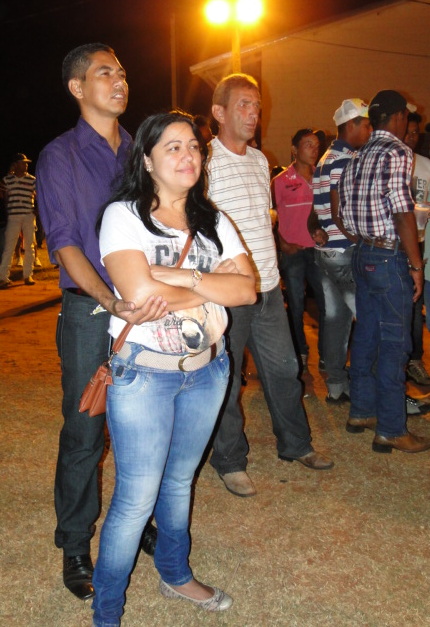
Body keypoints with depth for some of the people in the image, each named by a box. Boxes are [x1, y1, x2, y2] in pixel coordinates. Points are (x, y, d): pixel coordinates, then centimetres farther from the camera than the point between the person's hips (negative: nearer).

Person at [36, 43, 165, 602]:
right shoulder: (60, 157, -2)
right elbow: (65, 244, -11)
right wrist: (110, 301, -26)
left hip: (146, 309, 4)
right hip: (89, 311, -4)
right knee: (84, 433, 4)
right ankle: (75, 545, 22)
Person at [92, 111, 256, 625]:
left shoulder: (213, 222, 8)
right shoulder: (123, 215, -8)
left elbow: (247, 287, -6)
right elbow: (139, 292, -24)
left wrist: (180, 277, -19)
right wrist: (208, 293, -11)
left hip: (206, 370, 5)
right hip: (143, 374, -5)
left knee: (179, 480, 21)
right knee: (137, 498, 0)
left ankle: (176, 577, 42)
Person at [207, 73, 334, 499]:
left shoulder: (259, 160, 13)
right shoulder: (205, 161, -10)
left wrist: (272, 274, 18)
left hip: (268, 288, 7)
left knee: (283, 367, 16)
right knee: (225, 379, 5)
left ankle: (295, 444, 34)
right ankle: (230, 461, 22)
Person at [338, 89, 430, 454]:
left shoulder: (358, 158, 12)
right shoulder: (397, 152, -12)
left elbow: (344, 214, 12)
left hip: (364, 255, 9)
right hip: (391, 257, -8)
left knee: (366, 335, 16)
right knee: (394, 344, -3)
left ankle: (362, 411, 27)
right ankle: (391, 430, 4)